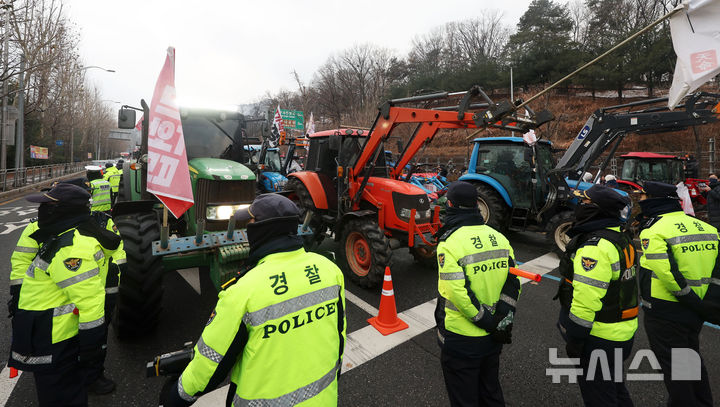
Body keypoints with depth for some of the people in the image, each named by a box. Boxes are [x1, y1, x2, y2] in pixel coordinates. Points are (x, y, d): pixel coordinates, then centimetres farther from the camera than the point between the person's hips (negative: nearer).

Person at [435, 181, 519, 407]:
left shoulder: (449, 244, -21)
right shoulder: (499, 238, -1)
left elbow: (459, 294, -25)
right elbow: (512, 283, -3)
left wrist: (492, 325, -15)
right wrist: (503, 321, -6)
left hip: (461, 340, -6)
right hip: (492, 339, 6)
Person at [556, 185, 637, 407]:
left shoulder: (594, 247, -26)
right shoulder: (621, 239, 7)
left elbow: (586, 301, -27)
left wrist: (573, 341, -17)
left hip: (599, 337, -10)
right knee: (614, 387, 27)